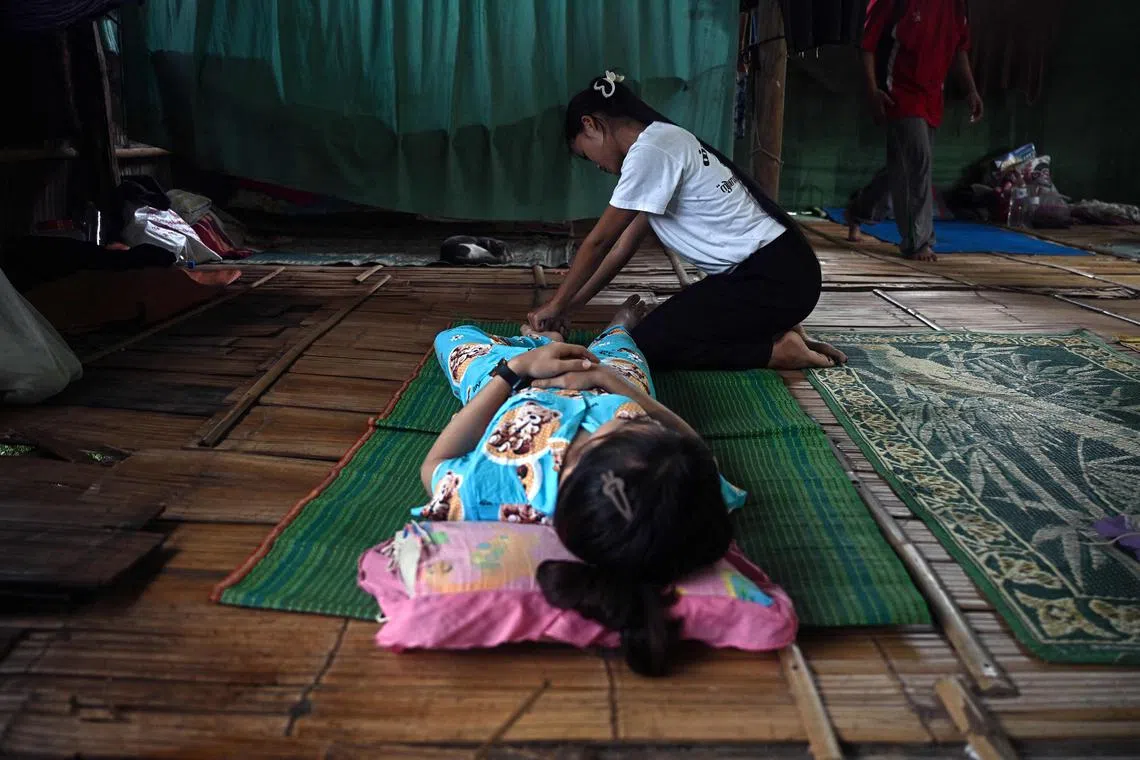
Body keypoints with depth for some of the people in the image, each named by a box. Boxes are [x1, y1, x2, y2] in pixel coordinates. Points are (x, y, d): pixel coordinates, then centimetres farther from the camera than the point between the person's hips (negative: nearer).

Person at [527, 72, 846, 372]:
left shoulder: (648, 152, -16)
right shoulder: (663, 141, 14)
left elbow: (598, 242, -10)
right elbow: (626, 243, 16)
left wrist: (556, 305, 3)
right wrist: (572, 305, 15)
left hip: (774, 279, -10)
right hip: (775, 270, 10)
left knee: (647, 345, -7)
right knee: (665, 325, 17)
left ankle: (778, 350, -3)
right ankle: (775, 328, 14)